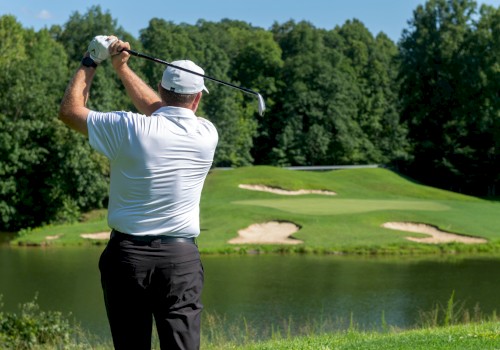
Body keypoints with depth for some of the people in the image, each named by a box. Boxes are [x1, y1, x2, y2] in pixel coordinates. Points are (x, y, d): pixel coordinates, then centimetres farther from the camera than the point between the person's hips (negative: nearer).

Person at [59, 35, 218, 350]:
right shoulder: (206, 134, 0)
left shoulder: (129, 128, -8)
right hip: (181, 257, 1)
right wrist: (122, 68, 20)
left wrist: (90, 62, 16)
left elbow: (70, 110, 6)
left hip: (127, 253, -1)